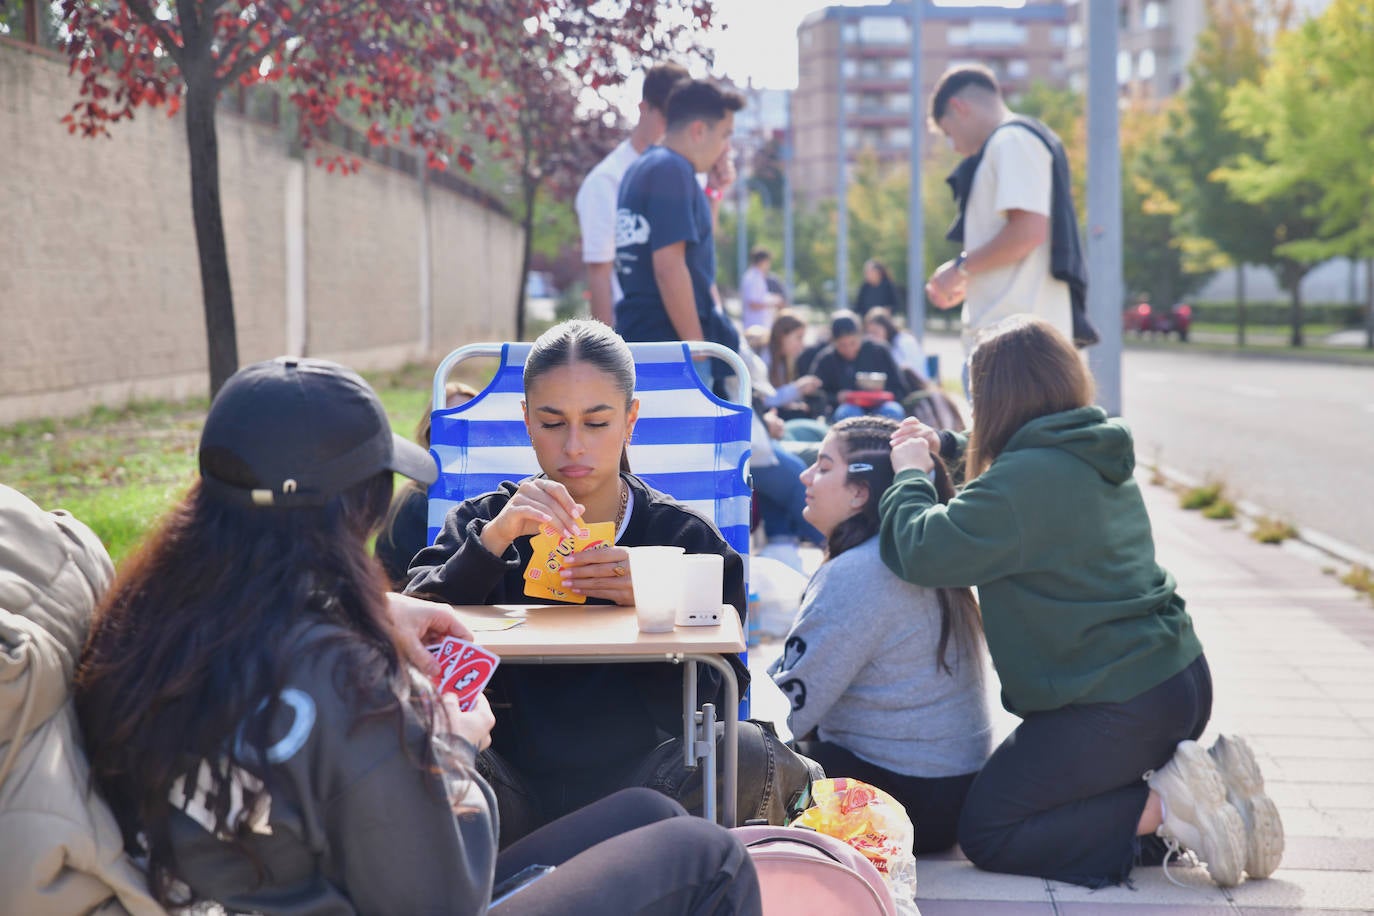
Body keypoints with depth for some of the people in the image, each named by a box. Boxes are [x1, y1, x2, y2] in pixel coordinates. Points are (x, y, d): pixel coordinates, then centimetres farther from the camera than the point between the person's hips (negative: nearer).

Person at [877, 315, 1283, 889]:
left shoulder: (1025, 479, -21)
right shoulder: (1094, 454, 9)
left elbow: (924, 552, -22)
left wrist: (910, 475, -5)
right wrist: (945, 446, 25)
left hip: (1118, 706, -9)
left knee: (985, 833, 2)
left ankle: (1165, 810, -9)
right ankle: (1209, 782, 6)